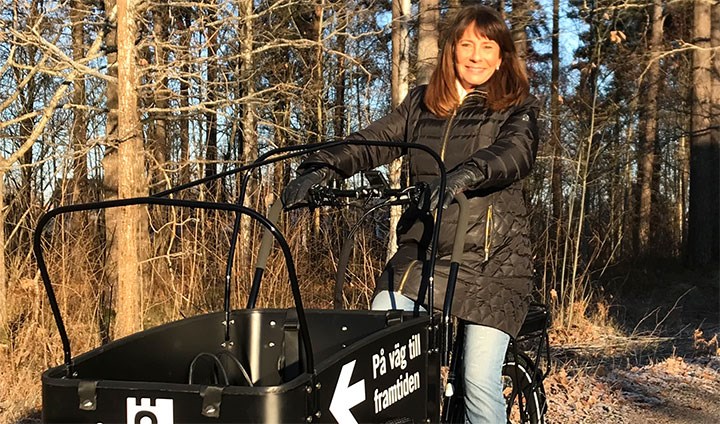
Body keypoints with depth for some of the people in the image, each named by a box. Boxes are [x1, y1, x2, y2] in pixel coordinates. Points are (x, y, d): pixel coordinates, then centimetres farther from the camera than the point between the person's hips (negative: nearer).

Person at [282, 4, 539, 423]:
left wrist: (466, 175, -40)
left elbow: (515, 153, -18)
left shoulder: (518, 109, 4)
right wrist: (318, 169, -19)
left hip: (489, 262, -3)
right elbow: (371, 142, 1)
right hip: (420, 252, 3)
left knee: (480, 383, -9)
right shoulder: (422, 103, 14)